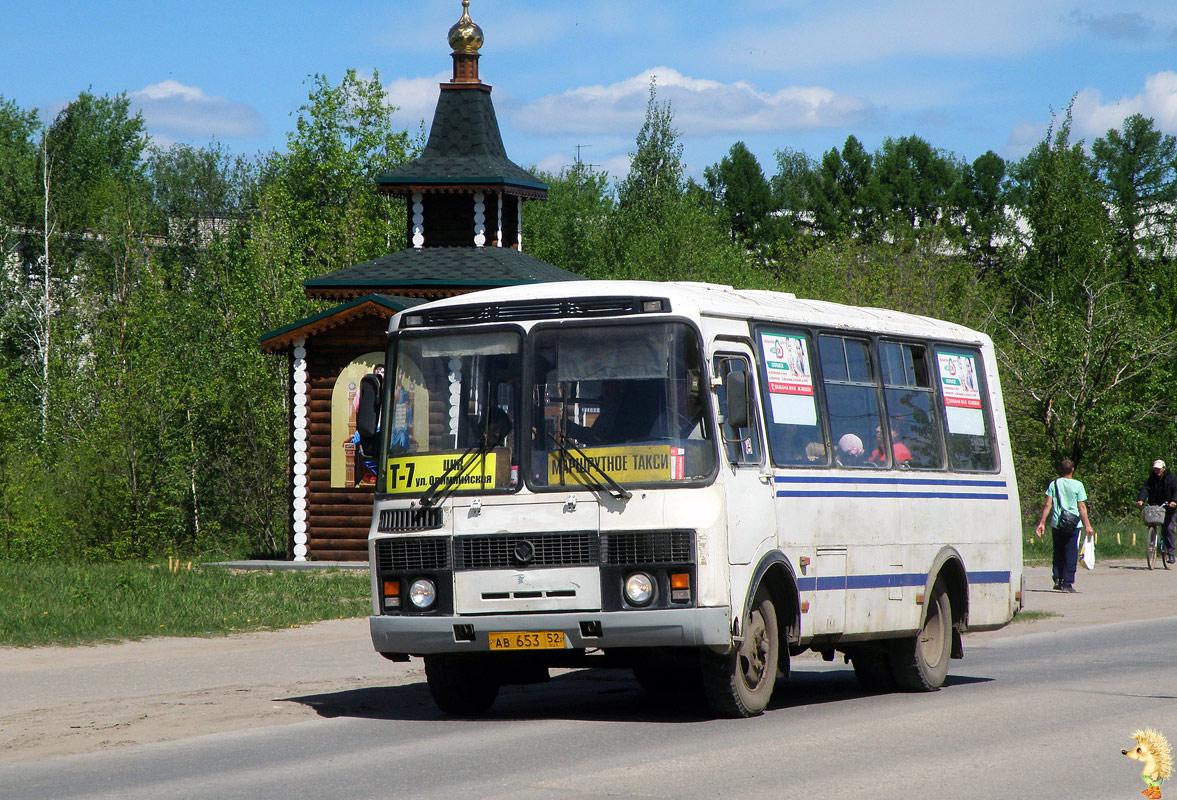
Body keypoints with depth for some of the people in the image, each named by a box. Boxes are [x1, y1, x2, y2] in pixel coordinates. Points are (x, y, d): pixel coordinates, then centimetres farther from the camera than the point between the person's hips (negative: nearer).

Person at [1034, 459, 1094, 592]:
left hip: (1057, 524, 2)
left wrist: (1042, 523, 1)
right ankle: (1067, 583, -2)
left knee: (1058, 554, 14)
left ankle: (1057, 580, 6)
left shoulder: (1054, 484, 3)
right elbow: (1082, 507, -4)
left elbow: (1048, 505, -2)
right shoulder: (1077, 485, -2)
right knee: (1071, 555, 2)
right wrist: (1087, 525, 1)